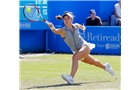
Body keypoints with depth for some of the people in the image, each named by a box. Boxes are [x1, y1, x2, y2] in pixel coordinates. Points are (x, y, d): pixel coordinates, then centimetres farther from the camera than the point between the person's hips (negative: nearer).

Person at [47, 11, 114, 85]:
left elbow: (82, 26, 25)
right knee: (93, 62, 21)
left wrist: (83, 27, 11)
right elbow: (56, 31, -41)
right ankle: (105, 67, 53)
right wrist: (52, 27, -55)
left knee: (75, 57, -32)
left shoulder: (76, 26, -5)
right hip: (78, 51, 3)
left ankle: (71, 77, -46)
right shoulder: (63, 31, -13)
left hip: (84, 46, -3)